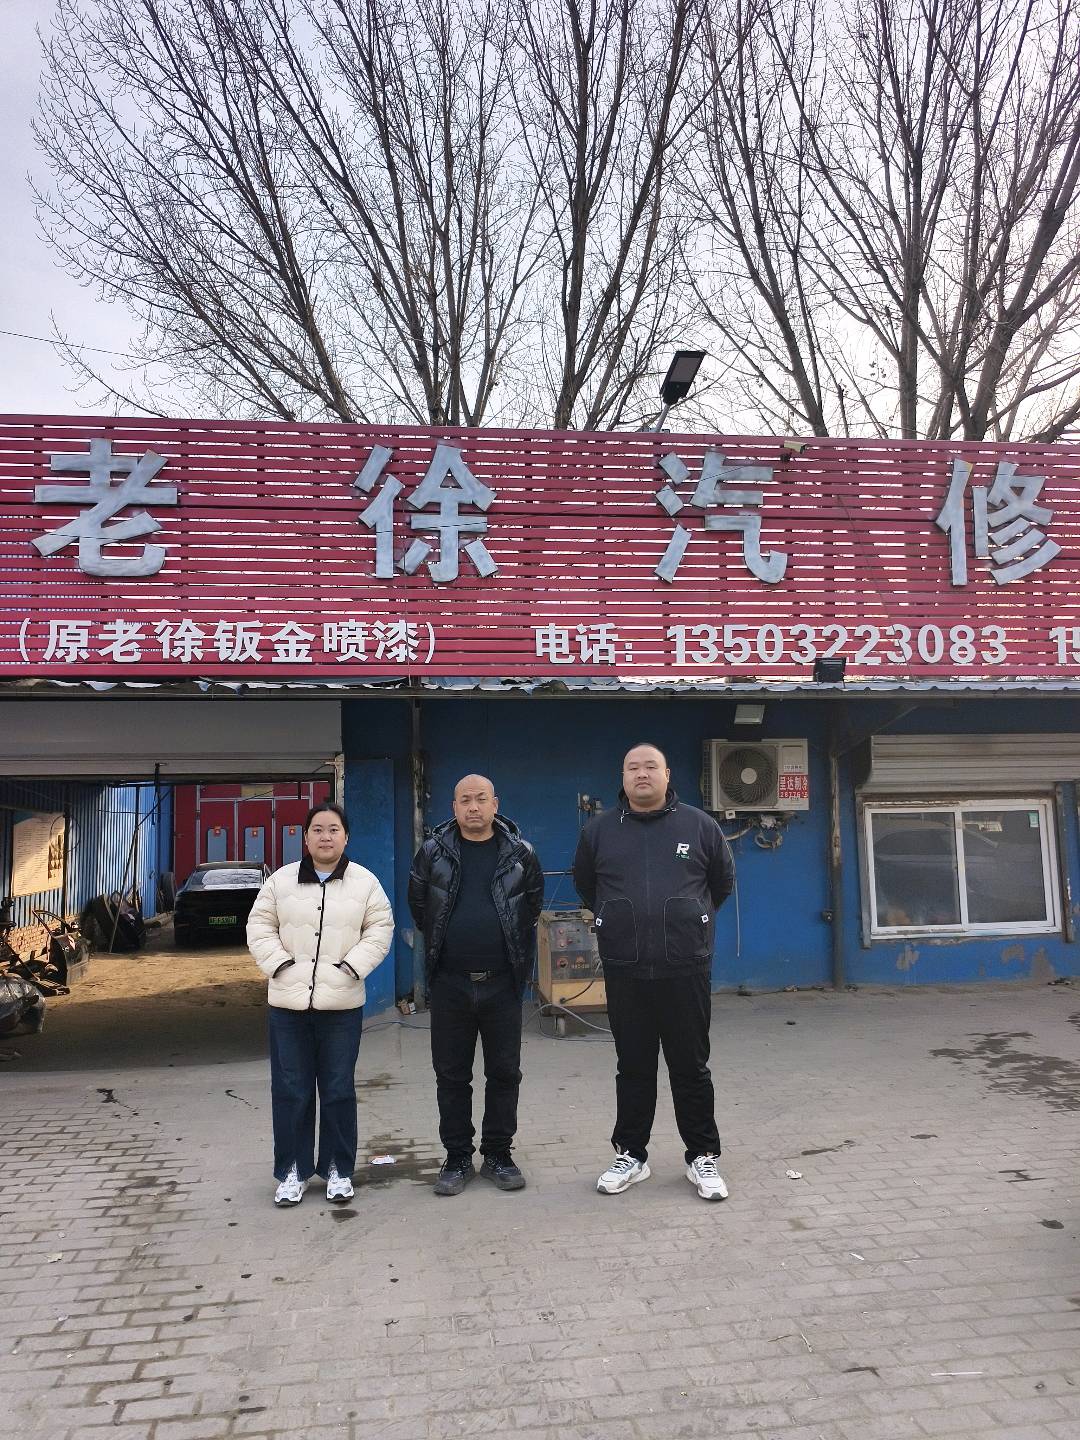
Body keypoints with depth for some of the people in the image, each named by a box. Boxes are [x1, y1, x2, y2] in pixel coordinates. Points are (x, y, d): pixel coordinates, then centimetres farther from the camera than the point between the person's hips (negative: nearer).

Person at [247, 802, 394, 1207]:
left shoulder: (364, 882, 1)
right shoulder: (281, 880, 3)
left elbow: (380, 929, 2)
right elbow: (259, 927, 5)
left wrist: (352, 966, -10)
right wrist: (280, 964, -8)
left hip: (342, 1004, -1)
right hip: (288, 1003, 1)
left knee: (338, 1091, 8)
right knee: (290, 1091, 7)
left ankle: (338, 1170, 22)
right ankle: (292, 1171, 21)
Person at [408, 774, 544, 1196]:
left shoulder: (521, 854, 1)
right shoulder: (432, 853, 1)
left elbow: (532, 907, 14)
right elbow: (419, 907, 14)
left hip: (503, 983, 0)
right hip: (449, 983, 0)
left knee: (504, 1073, 8)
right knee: (451, 1075, 8)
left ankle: (498, 1154, 22)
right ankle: (457, 1158, 20)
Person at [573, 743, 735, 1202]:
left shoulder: (700, 825, 1)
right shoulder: (599, 830, 3)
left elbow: (723, 882, 15)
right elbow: (584, 885, 19)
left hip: (686, 969, -1)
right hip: (624, 973, 1)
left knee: (692, 1067, 8)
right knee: (633, 1068, 12)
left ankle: (703, 1157, 22)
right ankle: (630, 1155, 25)